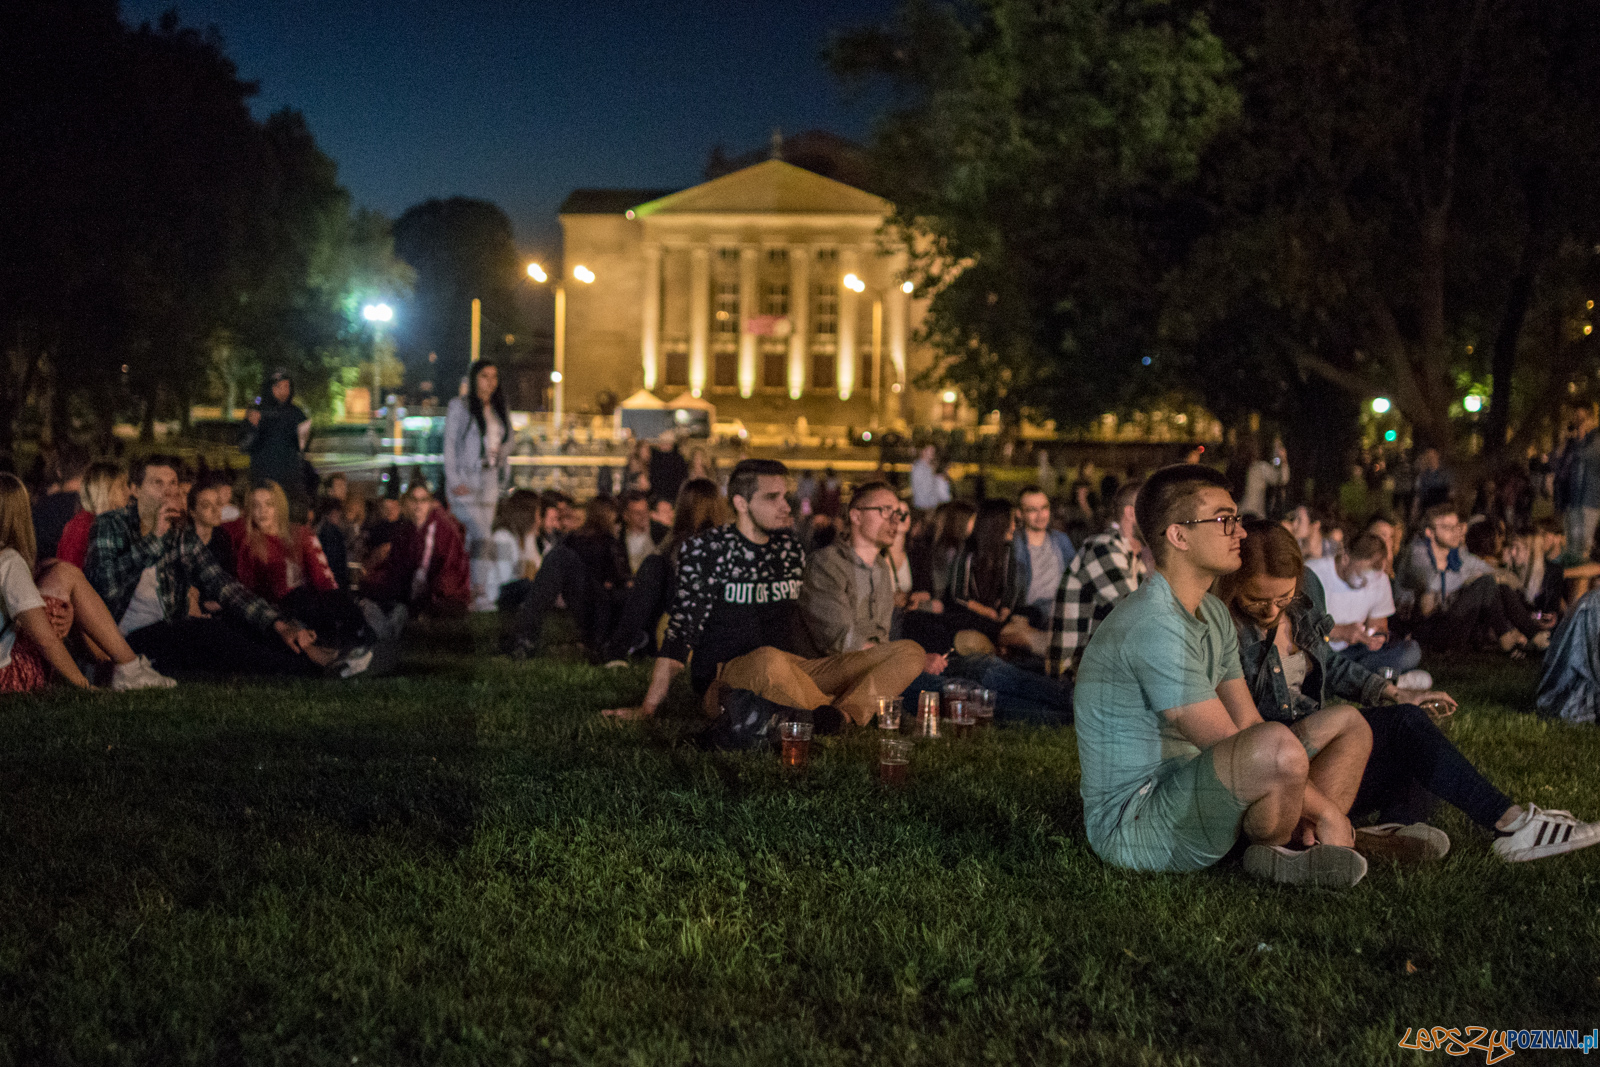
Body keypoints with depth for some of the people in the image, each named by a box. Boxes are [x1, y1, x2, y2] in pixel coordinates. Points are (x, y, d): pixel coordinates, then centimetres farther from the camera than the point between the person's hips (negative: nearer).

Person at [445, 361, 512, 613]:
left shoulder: (500, 411, 16)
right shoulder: (459, 406, 0)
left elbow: (505, 448, 18)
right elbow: (449, 444, -3)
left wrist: (504, 479, 2)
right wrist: (454, 481, -11)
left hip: (490, 482, 5)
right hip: (465, 482, -5)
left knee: (475, 542, 3)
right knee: (482, 536, -18)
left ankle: (471, 596, 5)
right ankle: (482, 593, -20)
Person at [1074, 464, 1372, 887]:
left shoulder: (1213, 614, 13)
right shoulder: (1154, 626, -22)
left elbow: (1247, 723, 10)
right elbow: (1232, 749, -23)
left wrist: (1302, 809, -5)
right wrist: (1326, 809, -15)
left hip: (1190, 796, 11)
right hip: (1133, 825, -11)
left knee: (1348, 724, 14)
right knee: (1277, 744, -37)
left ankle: (1302, 849, -7)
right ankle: (1270, 856, -7)